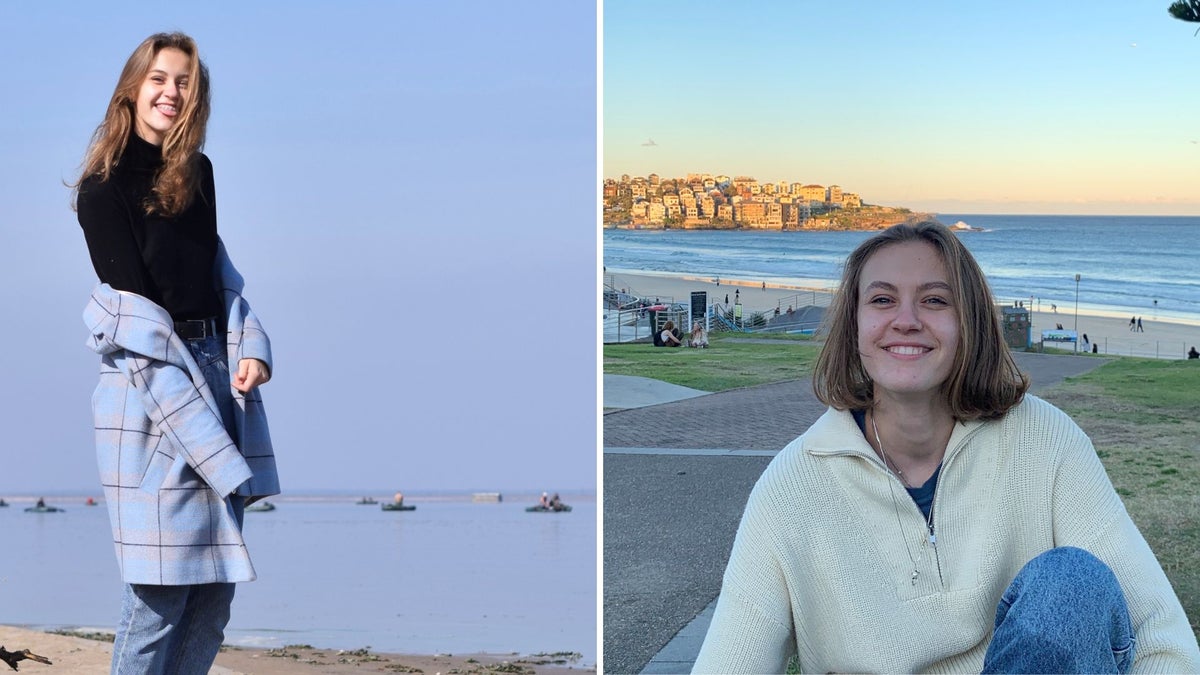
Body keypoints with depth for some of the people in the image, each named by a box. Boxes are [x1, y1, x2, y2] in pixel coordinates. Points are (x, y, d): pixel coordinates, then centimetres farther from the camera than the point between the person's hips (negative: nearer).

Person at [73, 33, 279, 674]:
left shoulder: (197, 173, 15)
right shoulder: (104, 186, -5)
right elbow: (131, 303, -9)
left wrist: (250, 349, 0)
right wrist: (186, 393, -15)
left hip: (215, 369, 7)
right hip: (148, 387, -7)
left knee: (213, 592, 5)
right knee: (161, 586, -8)